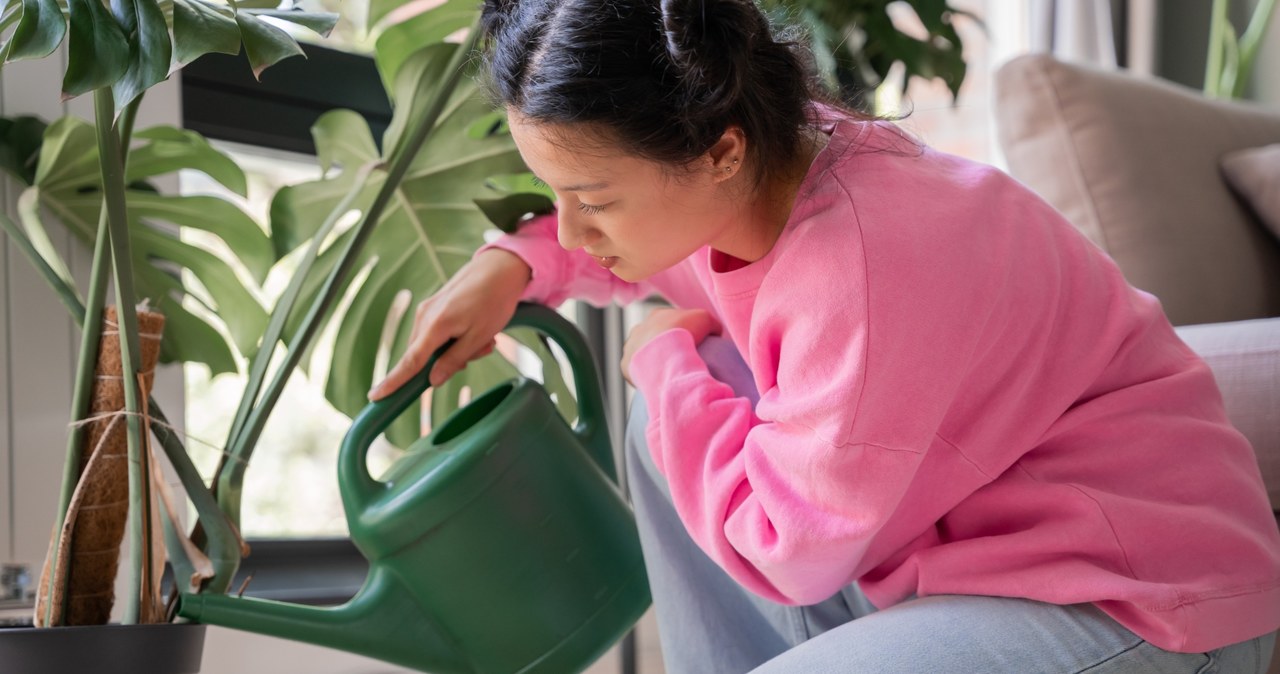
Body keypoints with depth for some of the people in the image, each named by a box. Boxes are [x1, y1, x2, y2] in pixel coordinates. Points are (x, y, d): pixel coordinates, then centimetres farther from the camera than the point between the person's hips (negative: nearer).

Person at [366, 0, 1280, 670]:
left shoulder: (860, 268, -32)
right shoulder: (766, 170, -6)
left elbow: (783, 552, -21)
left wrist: (670, 363, -10)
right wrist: (513, 264, 2)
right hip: (964, 543, 9)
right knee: (666, 421, 9)